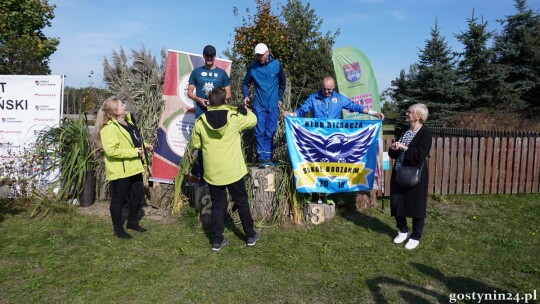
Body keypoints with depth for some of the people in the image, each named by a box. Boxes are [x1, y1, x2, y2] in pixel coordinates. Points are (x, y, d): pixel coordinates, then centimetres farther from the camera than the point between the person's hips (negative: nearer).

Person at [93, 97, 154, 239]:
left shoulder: (128, 121, 10)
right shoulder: (109, 128, -21)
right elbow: (111, 150, -31)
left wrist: (144, 145, 9)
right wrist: (135, 152, -25)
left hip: (133, 168, 9)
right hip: (120, 170, -9)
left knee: (139, 194, 18)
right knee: (119, 199, 6)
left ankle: (132, 222, 37)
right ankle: (118, 228, 23)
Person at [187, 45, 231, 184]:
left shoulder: (221, 73, 8)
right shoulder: (196, 72, 8)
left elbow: (228, 94, 8)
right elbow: (189, 92, 8)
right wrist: (199, 99, -12)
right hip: (200, 113, 0)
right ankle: (202, 175, 12)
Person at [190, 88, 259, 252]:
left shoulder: (200, 122, -5)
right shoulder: (234, 117, -10)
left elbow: (195, 144, 6)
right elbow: (253, 120, 10)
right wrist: (247, 110, 30)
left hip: (212, 172, 2)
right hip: (232, 171, -1)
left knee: (217, 206, 13)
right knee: (242, 203, 14)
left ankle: (217, 240, 20)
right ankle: (250, 236, 27)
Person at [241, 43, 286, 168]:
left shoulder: (277, 65, 0)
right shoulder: (252, 67, -1)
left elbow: (282, 83, 12)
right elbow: (245, 83, 8)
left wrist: (280, 98, 9)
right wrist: (246, 96, -8)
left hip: (273, 105, 1)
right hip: (259, 105, -1)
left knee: (270, 132, 6)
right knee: (260, 132, -4)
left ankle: (268, 158, 16)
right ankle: (262, 158, 2)